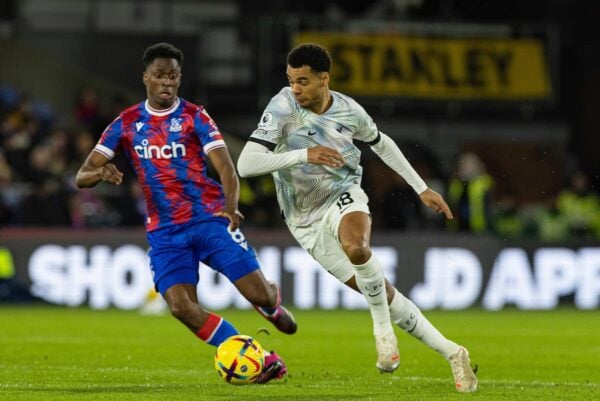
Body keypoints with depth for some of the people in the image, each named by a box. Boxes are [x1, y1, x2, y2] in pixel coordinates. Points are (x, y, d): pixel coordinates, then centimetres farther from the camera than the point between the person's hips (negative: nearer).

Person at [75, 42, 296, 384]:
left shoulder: (194, 117, 0)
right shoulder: (126, 124, 6)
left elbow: (226, 168, -10)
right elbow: (82, 176, 4)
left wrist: (231, 206, -31)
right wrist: (101, 173, -21)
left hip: (209, 218, -2)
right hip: (165, 232, 2)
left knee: (260, 295, -11)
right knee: (182, 307, -20)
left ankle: (273, 302, 32)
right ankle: (262, 360, -9)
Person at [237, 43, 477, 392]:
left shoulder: (349, 111, -8)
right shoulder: (283, 108, -18)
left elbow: (381, 143, 14)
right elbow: (246, 164, -25)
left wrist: (421, 188, 15)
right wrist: (303, 155, -35)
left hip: (344, 196, 0)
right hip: (307, 222, 0)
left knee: (356, 246, -37)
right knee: (383, 295, -4)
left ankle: (383, 328, -16)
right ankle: (451, 354, 6)